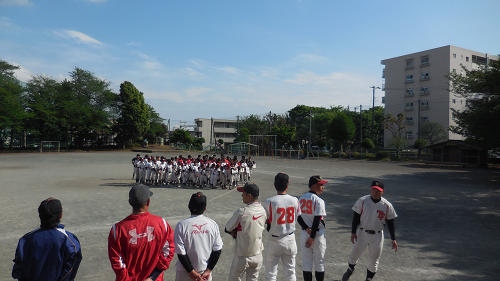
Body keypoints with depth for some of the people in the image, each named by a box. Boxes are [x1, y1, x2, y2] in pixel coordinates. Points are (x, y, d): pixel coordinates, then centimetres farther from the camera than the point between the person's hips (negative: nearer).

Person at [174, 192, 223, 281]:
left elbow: (180, 253, -13)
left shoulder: (181, 225, -13)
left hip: (185, 274, -2)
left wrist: (191, 272, -8)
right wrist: (208, 271, -2)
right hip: (205, 270, 2)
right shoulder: (213, 224, -5)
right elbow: (217, 250, -5)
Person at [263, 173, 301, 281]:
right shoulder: (294, 200, -6)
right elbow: (296, 219, 4)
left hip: (275, 240, -3)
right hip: (290, 239, 3)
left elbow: (266, 221, -10)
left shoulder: (269, 202, -18)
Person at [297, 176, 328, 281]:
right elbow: (317, 220, -19)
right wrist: (312, 237, -15)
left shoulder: (301, 199, 4)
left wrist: (307, 229, -7)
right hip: (318, 235, -5)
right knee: (319, 263, 11)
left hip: (304, 234, 5)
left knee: (306, 263, 12)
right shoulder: (319, 201, -16)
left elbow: (298, 217, 2)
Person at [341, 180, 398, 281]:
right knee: (354, 253, 11)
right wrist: (353, 232, -7)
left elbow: (390, 223, 1)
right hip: (362, 233, 0)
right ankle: (350, 269, 42)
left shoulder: (387, 205, -7)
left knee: (374, 259, 10)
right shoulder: (362, 201, -9)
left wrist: (393, 239, 0)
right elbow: (356, 217, -3)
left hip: (377, 236, 0)